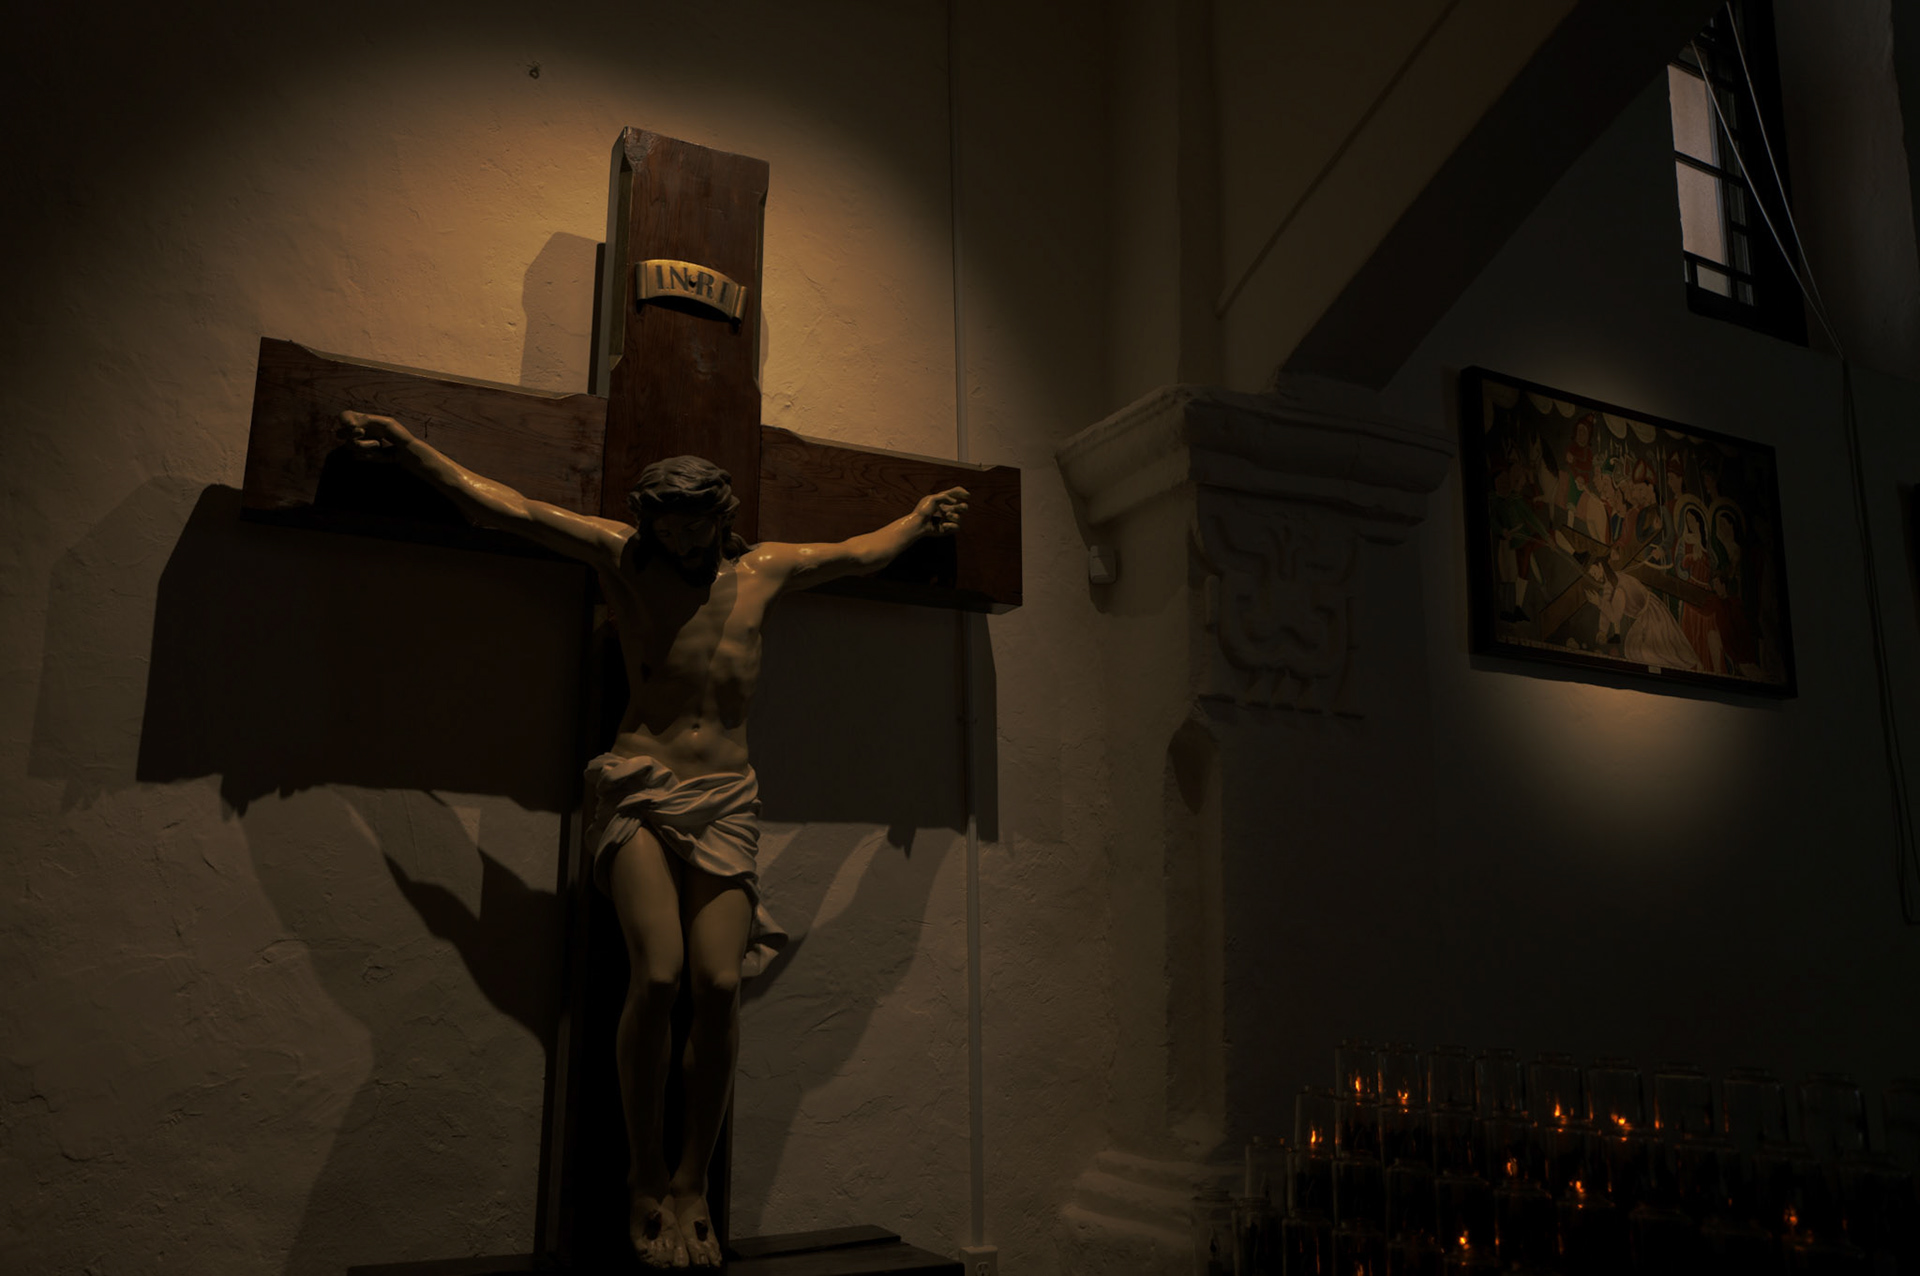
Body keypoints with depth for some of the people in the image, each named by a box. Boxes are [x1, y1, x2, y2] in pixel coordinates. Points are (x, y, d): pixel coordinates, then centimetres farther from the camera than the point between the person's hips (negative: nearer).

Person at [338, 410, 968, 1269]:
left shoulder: (763, 571, 16)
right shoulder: (623, 556, 10)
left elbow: (861, 554, 32)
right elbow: (502, 507, 9)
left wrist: (918, 519, 44)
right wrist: (407, 447, 8)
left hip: (727, 800, 2)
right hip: (640, 788, -2)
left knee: (719, 984, -14)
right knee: (658, 974, -20)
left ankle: (692, 1186, 1)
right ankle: (645, 1177, -2)